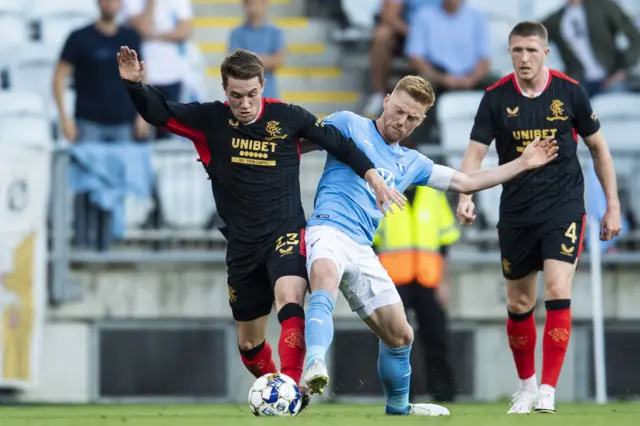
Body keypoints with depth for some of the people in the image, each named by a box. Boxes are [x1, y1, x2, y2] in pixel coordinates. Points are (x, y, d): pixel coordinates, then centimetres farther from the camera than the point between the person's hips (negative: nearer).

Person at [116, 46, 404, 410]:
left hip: (286, 233, -3)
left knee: (289, 301, -32)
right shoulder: (210, 120, -2)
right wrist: (135, 84, -23)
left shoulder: (287, 117, -5)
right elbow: (159, 113, -4)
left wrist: (375, 180, 4)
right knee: (249, 344, 11)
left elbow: (339, 143, 5)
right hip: (242, 245, 3)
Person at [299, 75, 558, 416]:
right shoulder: (349, 125, 8)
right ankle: (315, 367, -61)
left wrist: (523, 164, 30)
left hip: (362, 250, 7)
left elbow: (466, 183, 30)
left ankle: (398, 408, 33)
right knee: (326, 280, -41)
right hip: (328, 230, -7)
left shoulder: (411, 163, 25)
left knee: (399, 335, 11)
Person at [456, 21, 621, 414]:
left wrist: (613, 205, 5)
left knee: (558, 293, -17)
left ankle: (548, 392, -16)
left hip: (563, 205, -2)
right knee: (519, 304, 9)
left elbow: (598, 147, 6)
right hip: (516, 212, 2)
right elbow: (476, 151, -7)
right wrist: (466, 197, -25)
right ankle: (527, 385, 29)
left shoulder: (569, 91, -4)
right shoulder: (496, 98, -3)